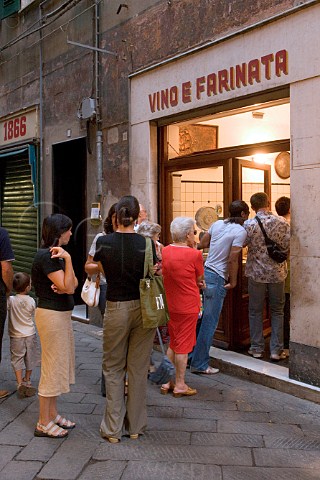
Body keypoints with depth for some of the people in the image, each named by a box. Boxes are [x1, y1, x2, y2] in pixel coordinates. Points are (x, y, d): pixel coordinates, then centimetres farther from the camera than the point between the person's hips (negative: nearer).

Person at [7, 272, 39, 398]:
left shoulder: (10, 300, -17)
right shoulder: (31, 301, -11)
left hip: (16, 336, -1)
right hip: (30, 334, 1)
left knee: (17, 359, 6)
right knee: (30, 358, 18)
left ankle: (20, 383, -3)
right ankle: (27, 380, 32)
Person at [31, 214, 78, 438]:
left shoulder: (55, 254, 12)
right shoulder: (45, 256, -18)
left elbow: (73, 285, 4)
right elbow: (68, 288, -22)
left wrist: (63, 286, -16)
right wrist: (68, 259, -25)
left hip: (62, 314, 10)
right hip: (51, 315, -10)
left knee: (60, 366, 17)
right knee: (52, 367, -2)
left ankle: (53, 414, 29)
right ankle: (44, 423, 10)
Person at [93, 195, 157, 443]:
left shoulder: (103, 242, -7)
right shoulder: (146, 243, -9)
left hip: (116, 309, -1)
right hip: (143, 309, 1)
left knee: (113, 368, 13)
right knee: (138, 368, 12)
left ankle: (113, 428, 17)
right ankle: (135, 426, 23)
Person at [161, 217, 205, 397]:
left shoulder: (164, 252, 0)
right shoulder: (194, 254, -17)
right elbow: (200, 278, -1)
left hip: (170, 304, 6)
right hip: (187, 306, -6)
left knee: (173, 344, 19)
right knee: (183, 345, 5)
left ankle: (167, 382, 24)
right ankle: (180, 385, 15)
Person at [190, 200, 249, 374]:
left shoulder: (217, 224, 9)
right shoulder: (240, 231, -11)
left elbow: (201, 244, 14)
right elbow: (232, 259, -17)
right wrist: (233, 282, -6)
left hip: (204, 272, 8)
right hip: (217, 278, -8)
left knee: (202, 318, 18)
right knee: (209, 322, 1)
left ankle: (191, 356, 27)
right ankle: (200, 364, 8)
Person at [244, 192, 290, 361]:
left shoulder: (248, 225, -11)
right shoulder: (282, 223, -7)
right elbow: (288, 246, -7)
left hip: (256, 273, -1)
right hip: (277, 273, 1)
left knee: (255, 311, 12)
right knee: (277, 311, 12)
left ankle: (257, 348, 17)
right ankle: (276, 350, 11)